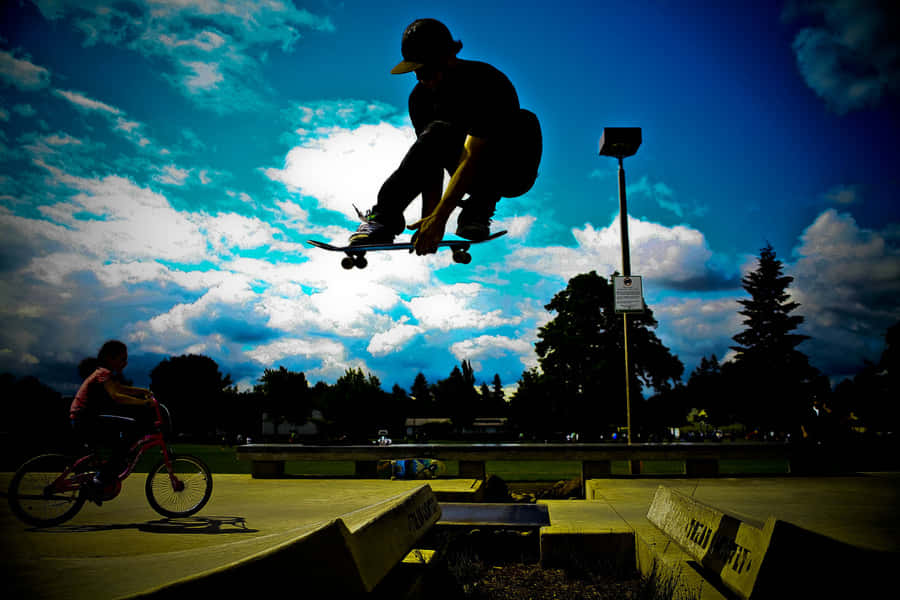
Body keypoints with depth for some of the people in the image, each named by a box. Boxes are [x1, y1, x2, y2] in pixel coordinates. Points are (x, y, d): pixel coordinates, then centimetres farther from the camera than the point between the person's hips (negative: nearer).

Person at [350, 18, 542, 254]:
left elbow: (471, 158, -32)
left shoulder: (484, 82, -24)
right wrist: (429, 221, -22)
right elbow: (429, 161, -11)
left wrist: (440, 217, -40)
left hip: (514, 171, -4)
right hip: (479, 177, 5)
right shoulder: (421, 96, -6)